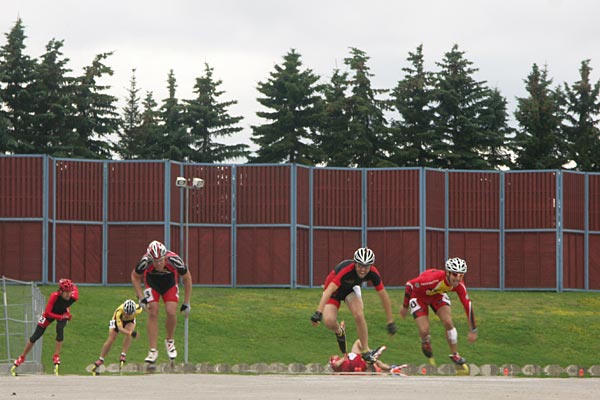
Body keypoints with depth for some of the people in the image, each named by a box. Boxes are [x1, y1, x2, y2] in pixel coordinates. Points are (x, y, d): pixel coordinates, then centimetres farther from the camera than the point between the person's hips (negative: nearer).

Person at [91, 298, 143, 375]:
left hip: (130, 321, 2)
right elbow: (120, 328, -50)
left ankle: (123, 356, -22)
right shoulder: (119, 312, -44)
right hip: (117, 321, -2)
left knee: (128, 334, -29)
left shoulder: (138, 309, -37)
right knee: (111, 339, -10)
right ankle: (100, 360, 6)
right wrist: (130, 333, -68)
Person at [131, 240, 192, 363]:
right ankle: (153, 351, -9)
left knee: (171, 312, -18)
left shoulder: (174, 260, -35)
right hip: (152, 286, 0)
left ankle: (169, 341, 10)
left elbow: (187, 278, -16)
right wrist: (141, 297, -17)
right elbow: (135, 277, -11)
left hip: (170, 286, 0)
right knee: (153, 313, -15)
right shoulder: (145, 262, -35)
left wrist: (186, 303, -11)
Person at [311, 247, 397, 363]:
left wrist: (390, 322, -16)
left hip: (351, 289, 3)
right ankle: (339, 332, 14)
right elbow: (329, 290, -46)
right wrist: (318, 313, -57)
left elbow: (384, 296, -17)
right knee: (329, 321, -23)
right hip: (335, 290, -3)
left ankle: (366, 351, -8)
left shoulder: (373, 273, -26)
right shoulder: (346, 270, -40)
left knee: (359, 315, -24)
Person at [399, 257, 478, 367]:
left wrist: (473, 330, -13)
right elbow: (410, 285, -29)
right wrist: (405, 306, -14)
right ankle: (426, 343, 23)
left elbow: (467, 305, -16)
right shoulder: (434, 278, -43)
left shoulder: (459, 285, -28)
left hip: (437, 294, 4)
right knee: (424, 331, -13)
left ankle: (454, 354, 3)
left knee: (448, 322, -16)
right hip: (419, 295, -4)